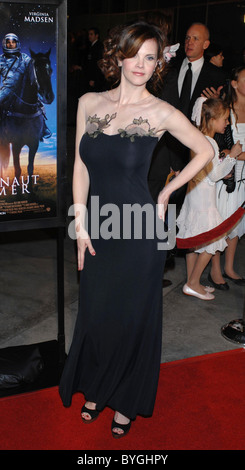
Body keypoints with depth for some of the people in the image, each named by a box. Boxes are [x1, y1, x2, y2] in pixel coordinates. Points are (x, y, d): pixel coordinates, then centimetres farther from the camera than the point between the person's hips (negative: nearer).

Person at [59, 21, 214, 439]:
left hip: (137, 231, -3)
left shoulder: (161, 113, -8)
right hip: (96, 227, 4)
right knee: (94, 313, 15)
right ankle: (96, 390, 41)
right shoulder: (89, 103, 3)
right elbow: (81, 166, 4)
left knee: (131, 317, 10)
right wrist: (80, 226, 1)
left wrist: (166, 192, 2)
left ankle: (126, 402, 34)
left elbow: (205, 150, 5)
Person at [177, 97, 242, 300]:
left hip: (195, 193, 10)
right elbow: (214, 175, -17)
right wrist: (231, 156, -11)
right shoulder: (210, 143, -19)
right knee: (211, 242, -1)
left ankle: (192, 282, 23)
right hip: (204, 198, -10)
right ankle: (193, 284, 5)